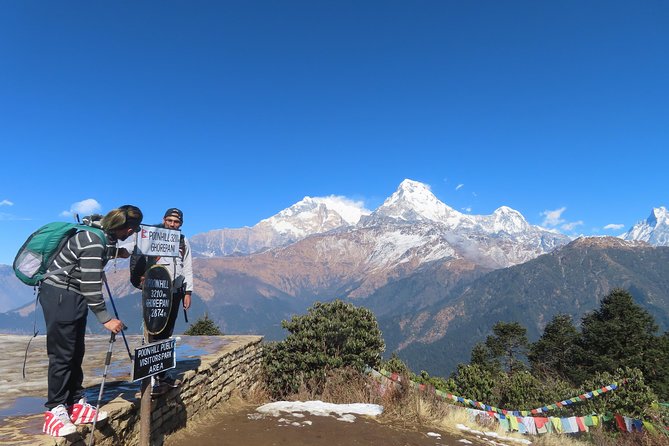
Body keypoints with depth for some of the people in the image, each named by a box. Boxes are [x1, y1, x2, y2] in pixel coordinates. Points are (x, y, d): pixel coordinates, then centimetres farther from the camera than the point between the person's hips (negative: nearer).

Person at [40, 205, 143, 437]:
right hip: (59, 294, -9)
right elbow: (90, 285, -25)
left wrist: (116, 252, 24)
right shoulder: (94, 242, -26)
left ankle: (76, 404, 18)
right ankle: (55, 411, 4)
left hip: (74, 296, 9)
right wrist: (106, 319, -22)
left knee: (76, 352, 11)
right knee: (62, 354, -6)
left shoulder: (105, 234, 1)